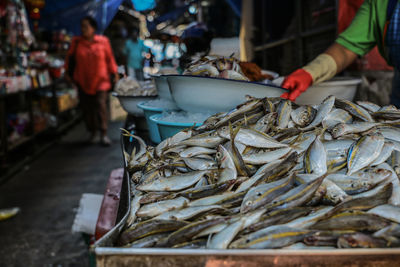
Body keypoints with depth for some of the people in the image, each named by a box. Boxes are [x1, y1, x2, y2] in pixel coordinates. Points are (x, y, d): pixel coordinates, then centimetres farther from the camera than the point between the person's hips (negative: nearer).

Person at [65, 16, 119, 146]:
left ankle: (104, 134, -3)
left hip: (100, 80, -2)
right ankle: (93, 132, 17)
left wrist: (114, 74, 6)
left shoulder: (103, 41, -2)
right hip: (83, 80, 2)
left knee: (101, 106, -9)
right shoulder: (76, 42, 2)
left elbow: (110, 58, 5)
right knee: (87, 108, 3)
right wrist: (67, 72, 14)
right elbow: (70, 57, 14)